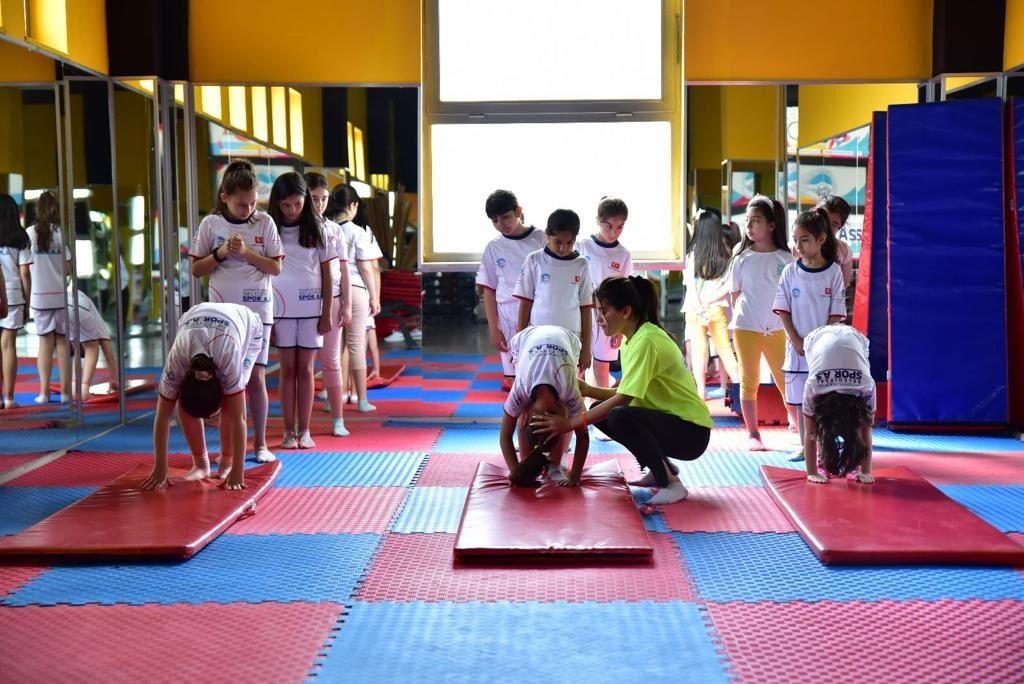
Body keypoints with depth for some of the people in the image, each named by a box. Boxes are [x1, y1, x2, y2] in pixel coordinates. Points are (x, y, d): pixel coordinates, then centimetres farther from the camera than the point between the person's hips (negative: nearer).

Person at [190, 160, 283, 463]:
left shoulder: (264, 223, -1)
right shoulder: (210, 224, 0)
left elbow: (276, 268, -1)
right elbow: (196, 270, 4)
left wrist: (246, 252, -13)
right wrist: (220, 254, -12)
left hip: (257, 311, -1)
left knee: (255, 377, 0)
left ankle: (260, 443, 12)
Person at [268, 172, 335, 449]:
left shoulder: (316, 229, 1)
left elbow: (327, 273, 3)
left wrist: (326, 314, 0)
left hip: (311, 308, 0)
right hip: (281, 308, 0)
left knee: (305, 369, 5)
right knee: (288, 369, 4)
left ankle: (304, 430, 10)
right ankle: (289, 430, 10)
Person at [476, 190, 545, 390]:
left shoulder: (540, 240, 0)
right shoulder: (493, 248, 6)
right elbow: (489, 290, 8)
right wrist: (493, 327, 2)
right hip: (508, 318, 2)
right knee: (514, 382, 3)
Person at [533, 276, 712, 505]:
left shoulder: (647, 340, -22)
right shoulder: (631, 339, 7)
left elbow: (623, 399, -25)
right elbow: (626, 393, 8)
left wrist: (570, 423, -23)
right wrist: (588, 390, -6)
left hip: (691, 431, -10)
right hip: (667, 420, 10)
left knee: (619, 417, -30)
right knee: (599, 412, 5)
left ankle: (671, 484, -14)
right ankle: (662, 467, 14)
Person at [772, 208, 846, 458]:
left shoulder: (833, 271, -4)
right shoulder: (790, 272, 2)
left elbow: (836, 315, -4)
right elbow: (783, 311, 1)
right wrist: (797, 342, -8)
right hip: (797, 348, 2)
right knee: (800, 400, 8)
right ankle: (804, 446, 17)